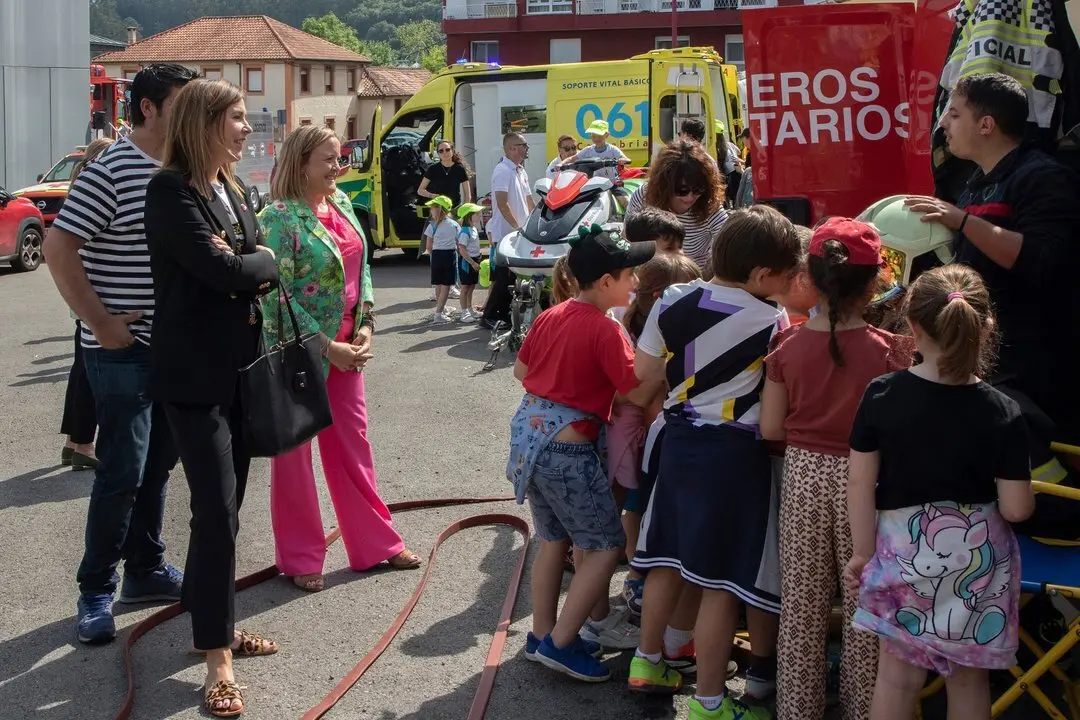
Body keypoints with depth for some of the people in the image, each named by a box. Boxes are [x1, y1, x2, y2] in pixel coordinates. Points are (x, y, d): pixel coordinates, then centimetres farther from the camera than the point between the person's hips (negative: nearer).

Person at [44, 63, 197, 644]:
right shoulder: (111, 171, -15)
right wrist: (101, 323, -19)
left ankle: (145, 569, 29)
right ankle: (95, 591, 10)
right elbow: (59, 249, -18)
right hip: (123, 351, -8)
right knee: (122, 473, -3)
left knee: (157, 464, 16)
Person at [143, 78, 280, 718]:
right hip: (195, 371, -8)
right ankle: (218, 660, -1)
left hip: (240, 364, 8)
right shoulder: (172, 191, -14)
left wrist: (243, 265, -10)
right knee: (217, 510, -8)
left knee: (226, 503, 14)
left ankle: (218, 621, 27)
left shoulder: (233, 190, 12)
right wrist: (260, 261, -4)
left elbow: (265, 270, 10)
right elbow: (220, 268, -23)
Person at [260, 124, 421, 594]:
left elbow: (360, 266, 12)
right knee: (294, 452, 6)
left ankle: (374, 543, 26)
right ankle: (300, 558, 18)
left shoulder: (341, 203, 6)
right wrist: (326, 346, -18)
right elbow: (277, 296, -19)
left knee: (352, 441, 14)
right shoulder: (280, 217, -16)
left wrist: (365, 324, -1)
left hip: (345, 344, 7)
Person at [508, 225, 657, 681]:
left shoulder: (550, 317, 7)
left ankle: (541, 634, 27)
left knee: (554, 540, 20)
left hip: (529, 432, 8)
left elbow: (520, 371, 18)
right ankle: (561, 642, 1)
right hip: (567, 447, -8)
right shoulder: (605, 331, -16)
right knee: (607, 545, 2)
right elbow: (639, 393, -17)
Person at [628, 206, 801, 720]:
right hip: (734, 452, -6)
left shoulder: (672, 302, -3)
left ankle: (648, 662, 36)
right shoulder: (770, 321, -16)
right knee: (723, 580, 2)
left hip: (678, 440, 6)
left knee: (669, 559, 21)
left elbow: (644, 371, 6)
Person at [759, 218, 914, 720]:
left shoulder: (787, 344, -7)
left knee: (801, 605, 14)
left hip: (803, 476, 2)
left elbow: (771, 429, -4)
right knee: (863, 605, 13)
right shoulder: (888, 350, -15)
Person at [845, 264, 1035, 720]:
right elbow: (1016, 509, -12)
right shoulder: (1003, 413, -13)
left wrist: (863, 553, 4)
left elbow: (861, 484, -8)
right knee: (969, 677, 16)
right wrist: (1025, 495, 11)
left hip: (903, 550, 0)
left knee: (898, 672, 12)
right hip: (979, 556, 0)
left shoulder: (882, 395, -11)